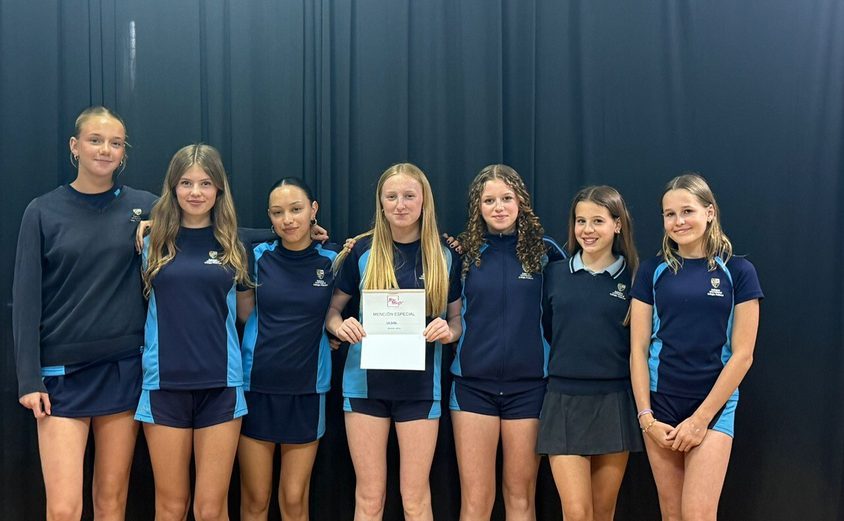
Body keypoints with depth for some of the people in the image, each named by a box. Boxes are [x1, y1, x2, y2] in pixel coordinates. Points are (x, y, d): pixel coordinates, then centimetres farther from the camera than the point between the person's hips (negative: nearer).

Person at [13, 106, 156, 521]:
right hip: (63, 373, -1)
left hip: (124, 369, 1)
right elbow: (26, 300, -2)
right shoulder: (43, 212, 0)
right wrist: (28, 380, -6)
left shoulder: (143, 206, 3)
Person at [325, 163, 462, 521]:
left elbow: (457, 318, 9)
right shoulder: (361, 250, 0)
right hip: (366, 382, 0)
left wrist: (448, 331, -13)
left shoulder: (444, 255, 1)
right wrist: (340, 326, -14)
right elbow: (331, 308, 8)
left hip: (420, 384, 0)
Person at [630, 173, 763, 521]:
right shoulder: (652, 272, 4)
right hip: (660, 404, 2)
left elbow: (742, 353, -4)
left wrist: (701, 417, -8)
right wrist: (646, 417, -6)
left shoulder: (738, 271, -1)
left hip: (715, 404, -2)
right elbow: (638, 349, 2)